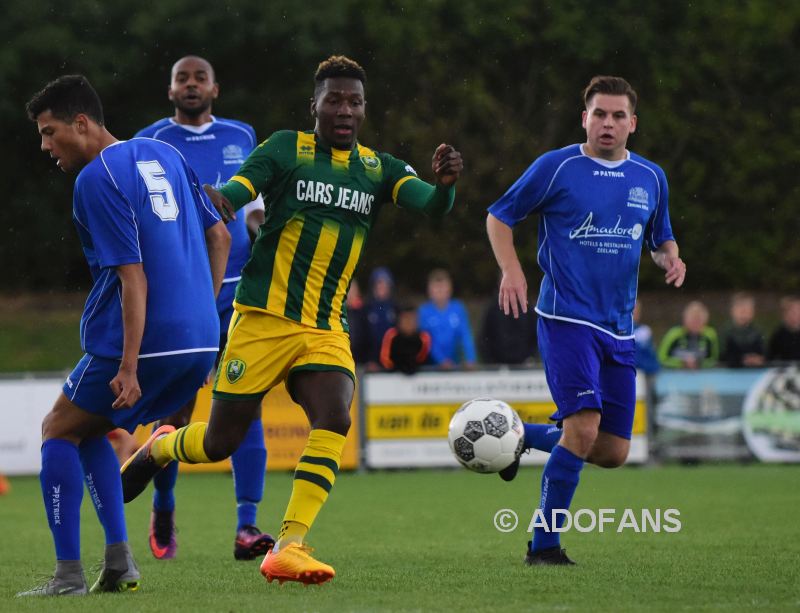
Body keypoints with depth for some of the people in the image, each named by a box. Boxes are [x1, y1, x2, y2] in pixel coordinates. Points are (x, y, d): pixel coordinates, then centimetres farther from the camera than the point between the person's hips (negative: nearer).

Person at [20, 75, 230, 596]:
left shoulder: (97, 179, -11)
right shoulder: (161, 155, 14)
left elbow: (133, 276, -17)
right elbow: (219, 235, 19)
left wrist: (129, 365, -19)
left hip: (145, 339, -8)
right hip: (201, 340, 8)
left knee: (58, 431, 7)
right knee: (88, 431, 21)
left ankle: (69, 573, -1)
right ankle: (119, 560, 10)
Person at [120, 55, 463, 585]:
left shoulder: (379, 168, 10)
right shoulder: (286, 149, -1)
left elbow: (431, 205, -5)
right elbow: (232, 194, -12)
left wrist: (445, 183, -29)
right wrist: (213, 198, -37)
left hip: (327, 330, 3)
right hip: (264, 318, -3)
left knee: (335, 419, -22)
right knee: (220, 441, 0)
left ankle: (289, 547, -25)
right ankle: (157, 449, 34)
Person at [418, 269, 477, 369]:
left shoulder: (458, 308, -5)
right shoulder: (424, 311, -10)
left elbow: (466, 335, -7)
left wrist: (470, 360, -18)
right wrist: (441, 360, -24)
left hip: (455, 362, 2)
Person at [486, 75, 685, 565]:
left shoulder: (651, 178, 10)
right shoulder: (556, 167, -3)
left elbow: (660, 238, 24)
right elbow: (499, 217, 5)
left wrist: (670, 258, 1)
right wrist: (512, 271, -9)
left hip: (619, 329, 6)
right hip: (566, 318, -6)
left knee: (613, 453, 5)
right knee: (584, 425, -21)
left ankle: (519, 436, 31)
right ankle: (544, 544, -8)